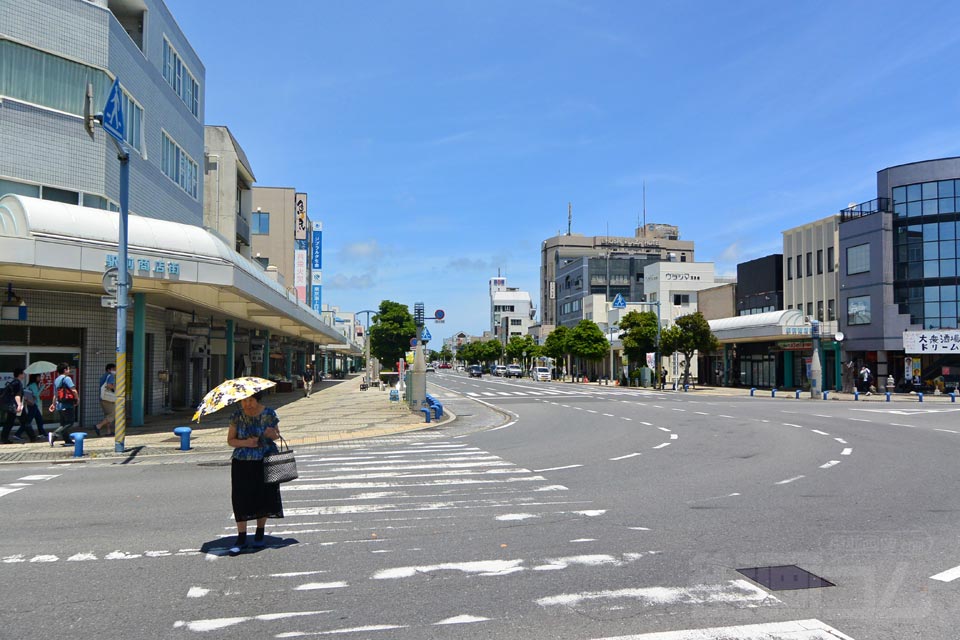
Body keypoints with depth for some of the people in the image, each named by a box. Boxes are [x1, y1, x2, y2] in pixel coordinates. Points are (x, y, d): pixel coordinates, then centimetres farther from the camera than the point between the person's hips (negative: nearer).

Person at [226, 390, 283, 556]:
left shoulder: (269, 414, -1)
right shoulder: (238, 415, -1)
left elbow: (277, 434, 11)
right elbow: (230, 440, 3)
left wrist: (273, 434, -13)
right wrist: (245, 443, -15)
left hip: (265, 462, 0)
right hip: (242, 463, 0)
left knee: (264, 498, 5)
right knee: (241, 498, -3)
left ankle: (260, 534, 24)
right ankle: (241, 537, 8)